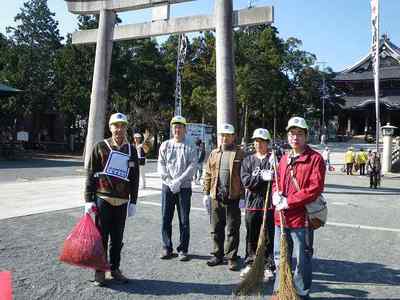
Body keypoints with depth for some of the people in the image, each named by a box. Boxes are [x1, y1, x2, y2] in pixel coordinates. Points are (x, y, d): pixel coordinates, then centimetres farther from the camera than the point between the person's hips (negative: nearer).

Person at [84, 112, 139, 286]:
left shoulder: (131, 150, 7)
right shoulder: (100, 147, -2)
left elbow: (135, 178, 9)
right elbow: (91, 174, -3)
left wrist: (133, 202, 6)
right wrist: (89, 200, -7)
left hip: (122, 201, 3)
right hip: (103, 199, -3)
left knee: (117, 238, 12)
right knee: (101, 237, 3)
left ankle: (115, 269, 25)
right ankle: (100, 271, 16)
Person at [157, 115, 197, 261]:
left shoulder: (190, 146, 3)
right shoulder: (165, 145, 9)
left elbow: (192, 166, -6)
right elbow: (161, 165, 3)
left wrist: (179, 181, -15)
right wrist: (170, 181, -9)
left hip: (184, 187, -2)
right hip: (167, 186, 2)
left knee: (184, 220, 2)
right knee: (166, 218, 5)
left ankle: (183, 249, 12)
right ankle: (167, 248, 17)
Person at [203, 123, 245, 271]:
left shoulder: (240, 154, -2)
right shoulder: (214, 154, 11)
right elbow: (208, 175, 12)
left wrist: (243, 196, -10)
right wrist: (206, 194, 7)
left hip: (233, 198, -4)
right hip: (215, 197, 4)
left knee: (232, 230, 5)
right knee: (216, 229, 12)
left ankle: (231, 257, 17)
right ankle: (218, 255, 26)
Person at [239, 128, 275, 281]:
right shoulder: (248, 160, 10)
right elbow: (246, 180, -4)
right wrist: (262, 177, -18)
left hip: (270, 204, -3)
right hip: (252, 203, 3)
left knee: (269, 237, 3)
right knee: (251, 237, 13)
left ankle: (269, 267, 17)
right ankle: (250, 264, 28)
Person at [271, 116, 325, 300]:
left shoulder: (315, 159, -9)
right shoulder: (284, 159, 12)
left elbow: (315, 188, -18)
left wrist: (288, 202, -18)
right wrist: (276, 194, -4)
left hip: (302, 218, -6)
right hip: (281, 217, 7)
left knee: (301, 261, 6)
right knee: (280, 257, 18)